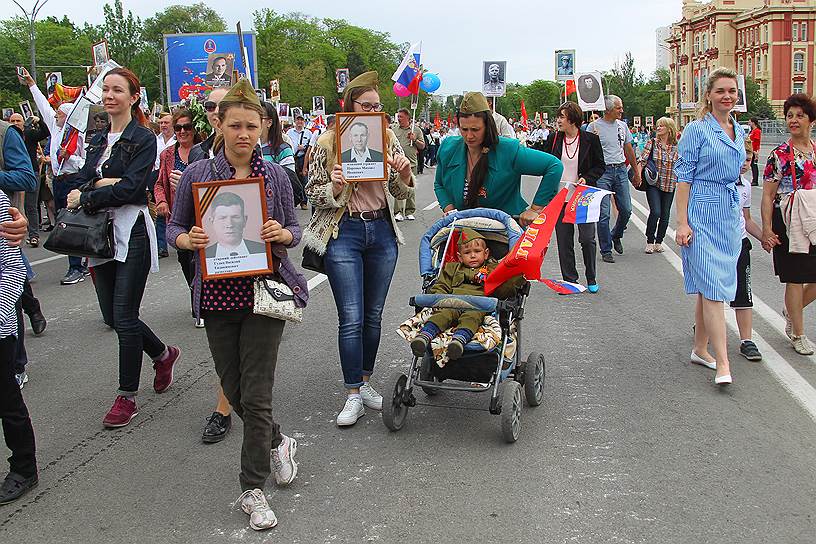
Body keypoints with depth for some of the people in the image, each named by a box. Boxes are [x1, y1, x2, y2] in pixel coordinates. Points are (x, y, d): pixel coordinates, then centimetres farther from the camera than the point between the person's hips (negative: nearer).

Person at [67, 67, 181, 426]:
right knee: (111, 315, 11)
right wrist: (105, 184, -15)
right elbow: (81, 183, 6)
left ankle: (127, 396, 8)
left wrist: (86, 197, -11)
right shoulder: (98, 141, 16)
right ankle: (163, 355, 36)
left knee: (124, 316, -5)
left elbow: (130, 188, -16)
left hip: (131, 232, -7)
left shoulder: (143, 138, -6)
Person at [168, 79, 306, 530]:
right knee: (234, 390, 12)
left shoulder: (275, 176, 0)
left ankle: (252, 490, 10)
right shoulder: (196, 174, 0)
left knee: (256, 395, -3)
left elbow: (294, 230, 7)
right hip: (217, 294, 2)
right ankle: (278, 443, 41)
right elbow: (173, 228, 5)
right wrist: (188, 239, -17)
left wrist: (283, 234, -15)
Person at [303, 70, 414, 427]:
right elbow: (312, 193, 0)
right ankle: (353, 396, 3)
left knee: (373, 315, 11)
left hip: (382, 232, 4)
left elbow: (399, 193, 11)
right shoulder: (328, 143, -5)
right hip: (343, 233, -4)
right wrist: (334, 189, -20)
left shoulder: (387, 139, 5)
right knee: (351, 318, -6)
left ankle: (365, 383, 26)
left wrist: (405, 177, -10)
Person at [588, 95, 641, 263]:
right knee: (603, 214, -5)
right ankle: (606, 250, 4)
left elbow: (629, 149, 19)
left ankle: (616, 236, 33)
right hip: (603, 172, -5)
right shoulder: (594, 126, -6)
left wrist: (636, 172, 21)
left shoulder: (622, 126, 11)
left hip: (621, 170, 5)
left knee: (626, 209, 6)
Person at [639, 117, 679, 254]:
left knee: (665, 216, 7)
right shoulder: (652, 143, -2)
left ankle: (659, 242, 23)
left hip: (669, 186, 2)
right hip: (653, 184, -2)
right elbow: (642, 160, -8)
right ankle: (650, 242, 1)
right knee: (655, 212, -15)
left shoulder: (677, 147, 1)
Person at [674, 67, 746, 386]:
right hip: (702, 213, -7)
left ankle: (700, 350, 23)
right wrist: (682, 222, -14)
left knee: (709, 287, 12)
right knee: (713, 287, -10)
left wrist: (740, 216, 21)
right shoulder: (697, 130, -7)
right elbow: (684, 178, -9)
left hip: (731, 214, 7)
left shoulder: (739, 132, 14)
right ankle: (722, 364, -11)